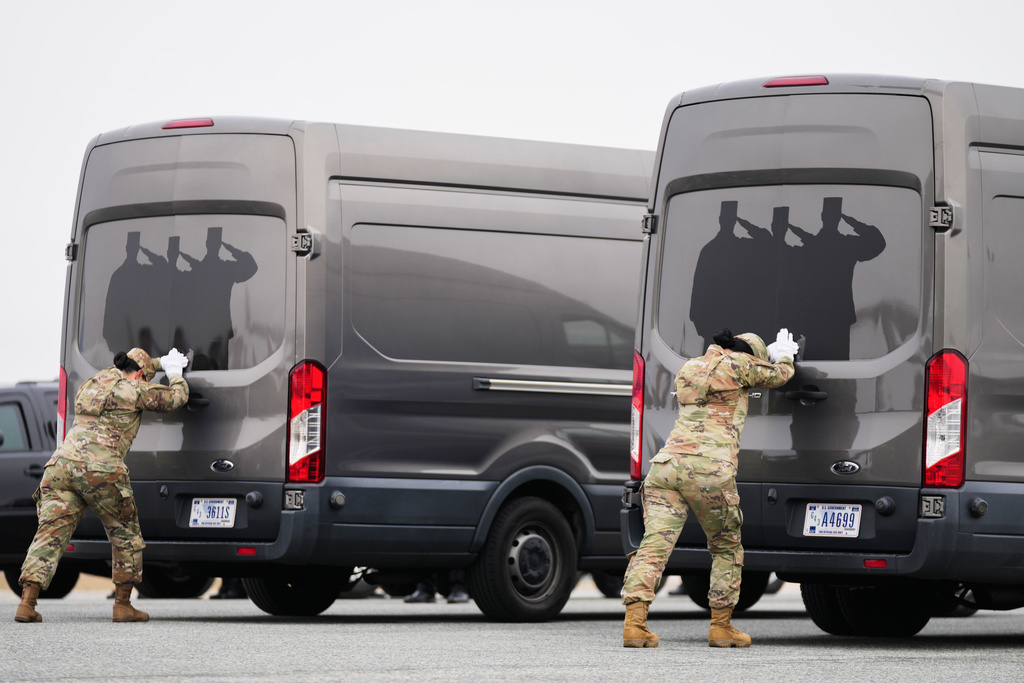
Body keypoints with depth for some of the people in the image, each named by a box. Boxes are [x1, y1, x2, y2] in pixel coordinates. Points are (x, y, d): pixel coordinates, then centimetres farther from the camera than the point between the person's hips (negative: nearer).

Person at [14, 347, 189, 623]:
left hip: (61, 465, 6)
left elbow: (122, 373, 48)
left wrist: (162, 362, 56)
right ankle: (123, 605, 16)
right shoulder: (133, 391, 4)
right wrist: (175, 374, 38)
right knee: (126, 536, 13)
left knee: (51, 533, -2)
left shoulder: (92, 383, 26)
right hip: (101, 471, -5)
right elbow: (176, 397, 17)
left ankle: (27, 602, -15)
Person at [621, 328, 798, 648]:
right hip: (710, 470, -5)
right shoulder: (736, 365, 6)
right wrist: (784, 356, 47)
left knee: (655, 543, -6)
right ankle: (721, 626, 17)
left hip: (668, 463, 5)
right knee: (727, 548, 15)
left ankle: (634, 622, -21)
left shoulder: (688, 369, 25)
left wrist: (771, 355, 52)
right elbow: (779, 376, 22)